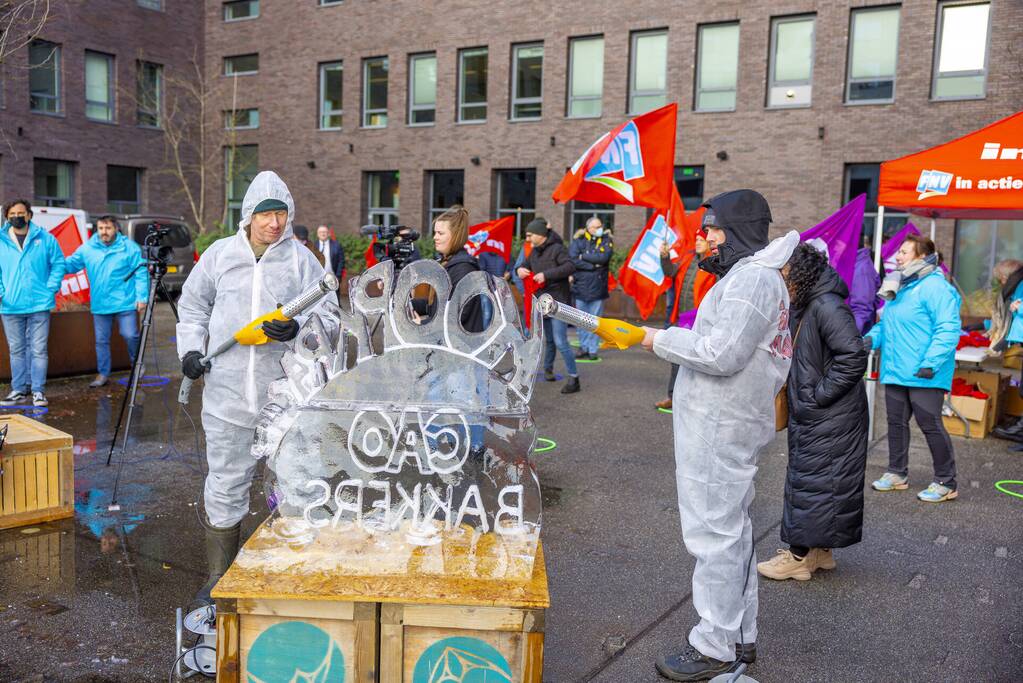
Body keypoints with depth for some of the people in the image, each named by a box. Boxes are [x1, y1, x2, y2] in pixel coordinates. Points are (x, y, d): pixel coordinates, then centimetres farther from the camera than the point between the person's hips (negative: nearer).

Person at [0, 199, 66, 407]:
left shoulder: (45, 239, 1)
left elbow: (58, 264, 5)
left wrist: (51, 288, -5)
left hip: (39, 305, -2)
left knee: (39, 350, 0)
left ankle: (38, 391, 7)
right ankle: (19, 391, 20)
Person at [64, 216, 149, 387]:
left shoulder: (130, 247, -5)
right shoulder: (87, 248, 5)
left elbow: (141, 273, -6)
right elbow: (71, 264, 10)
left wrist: (142, 297, -12)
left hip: (125, 303, -4)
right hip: (99, 305, 4)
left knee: (130, 335, -6)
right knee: (101, 341, 10)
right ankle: (103, 374, 23)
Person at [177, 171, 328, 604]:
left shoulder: (302, 260, 1)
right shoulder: (220, 254, 6)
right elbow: (193, 305, 19)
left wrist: (297, 330, -21)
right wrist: (191, 349, 6)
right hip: (227, 393, 1)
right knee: (225, 484, 10)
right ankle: (220, 575, 26)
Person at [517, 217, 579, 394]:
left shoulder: (557, 248, -14)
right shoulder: (535, 252, 11)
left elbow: (570, 267, -26)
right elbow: (525, 265, 23)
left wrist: (546, 274, -28)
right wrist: (520, 270, -2)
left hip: (558, 302, -7)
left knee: (560, 342, -13)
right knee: (549, 340, 20)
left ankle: (574, 379, -7)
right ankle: (547, 369, 37)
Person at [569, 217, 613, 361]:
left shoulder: (607, 240, 4)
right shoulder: (579, 241, 2)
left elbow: (603, 257, -14)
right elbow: (573, 260, -12)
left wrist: (584, 256, -8)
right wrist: (593, 265, -13)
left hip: (598, 287, -1)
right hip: (581, 286, 1)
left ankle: (593, 350, 8)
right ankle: (583, 347, 19)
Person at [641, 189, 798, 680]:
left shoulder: (751, 278, -16)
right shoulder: (754, 276, 18)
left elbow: (722, 354, -24)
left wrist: (661, 340, -14)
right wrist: (670, 340, 10)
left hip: (720, 431, -11)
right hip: (724, 426, 11)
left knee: (715, 534, -3)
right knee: (730, 531, 18)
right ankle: (739, 636, 30)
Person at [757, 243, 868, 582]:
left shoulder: (827, 306, -21)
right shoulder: (801, 307, 9)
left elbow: (854, 356, -26)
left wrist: (819, 393, -21)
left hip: (830, 418, -10)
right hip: (810, 415, 10)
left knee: (813, 481, 0)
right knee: (804, 477, 16)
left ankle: (799, 556, 12)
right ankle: (819, 551, 29)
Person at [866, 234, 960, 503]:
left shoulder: (935, 288, -14)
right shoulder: (897, 288, 15)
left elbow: (948, 329, -21)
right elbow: (886, 324, 25)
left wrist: (931, 363, -27)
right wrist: (872, 337, 5)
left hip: (923, 377, -9)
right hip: (895, 372, 9)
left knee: (930, 426, -2)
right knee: (896, 423, 14)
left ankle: (945, 483, 10)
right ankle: (897, 474, 27)